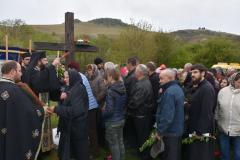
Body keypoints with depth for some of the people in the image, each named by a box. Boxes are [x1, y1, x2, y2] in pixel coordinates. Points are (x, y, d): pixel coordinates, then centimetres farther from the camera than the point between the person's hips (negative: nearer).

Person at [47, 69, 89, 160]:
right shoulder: (72, 88, 10)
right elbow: (66, 104, 14)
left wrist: (56, 109, -26)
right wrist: (64, 97, -7)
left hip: (77, 126, -9)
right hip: (71, 125, 9)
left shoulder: (78, 89, -20)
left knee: (79, 152, 6)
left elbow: (75, 110, -29)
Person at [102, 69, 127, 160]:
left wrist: (103, 113, -5)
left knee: (114, 145, 8)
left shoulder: (111, 91, -23)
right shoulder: (123, 89, 1)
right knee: (120, 142, 20)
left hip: (112, 122, -8)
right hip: (121, 119, 8)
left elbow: (109, 110, -23)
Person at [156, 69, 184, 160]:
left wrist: (160, 131, -17)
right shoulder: (178, 88, 9)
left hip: (170, 132, -9)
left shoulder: (169, 92, -23)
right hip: (178, 130, 10)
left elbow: (167, 116, -26)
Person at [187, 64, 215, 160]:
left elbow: (206, 112, -24)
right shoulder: (197, 87, 11)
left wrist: (201, 131, -24)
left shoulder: (207, 88, -20)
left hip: (203, 130, -9)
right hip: (195, 127, 9)